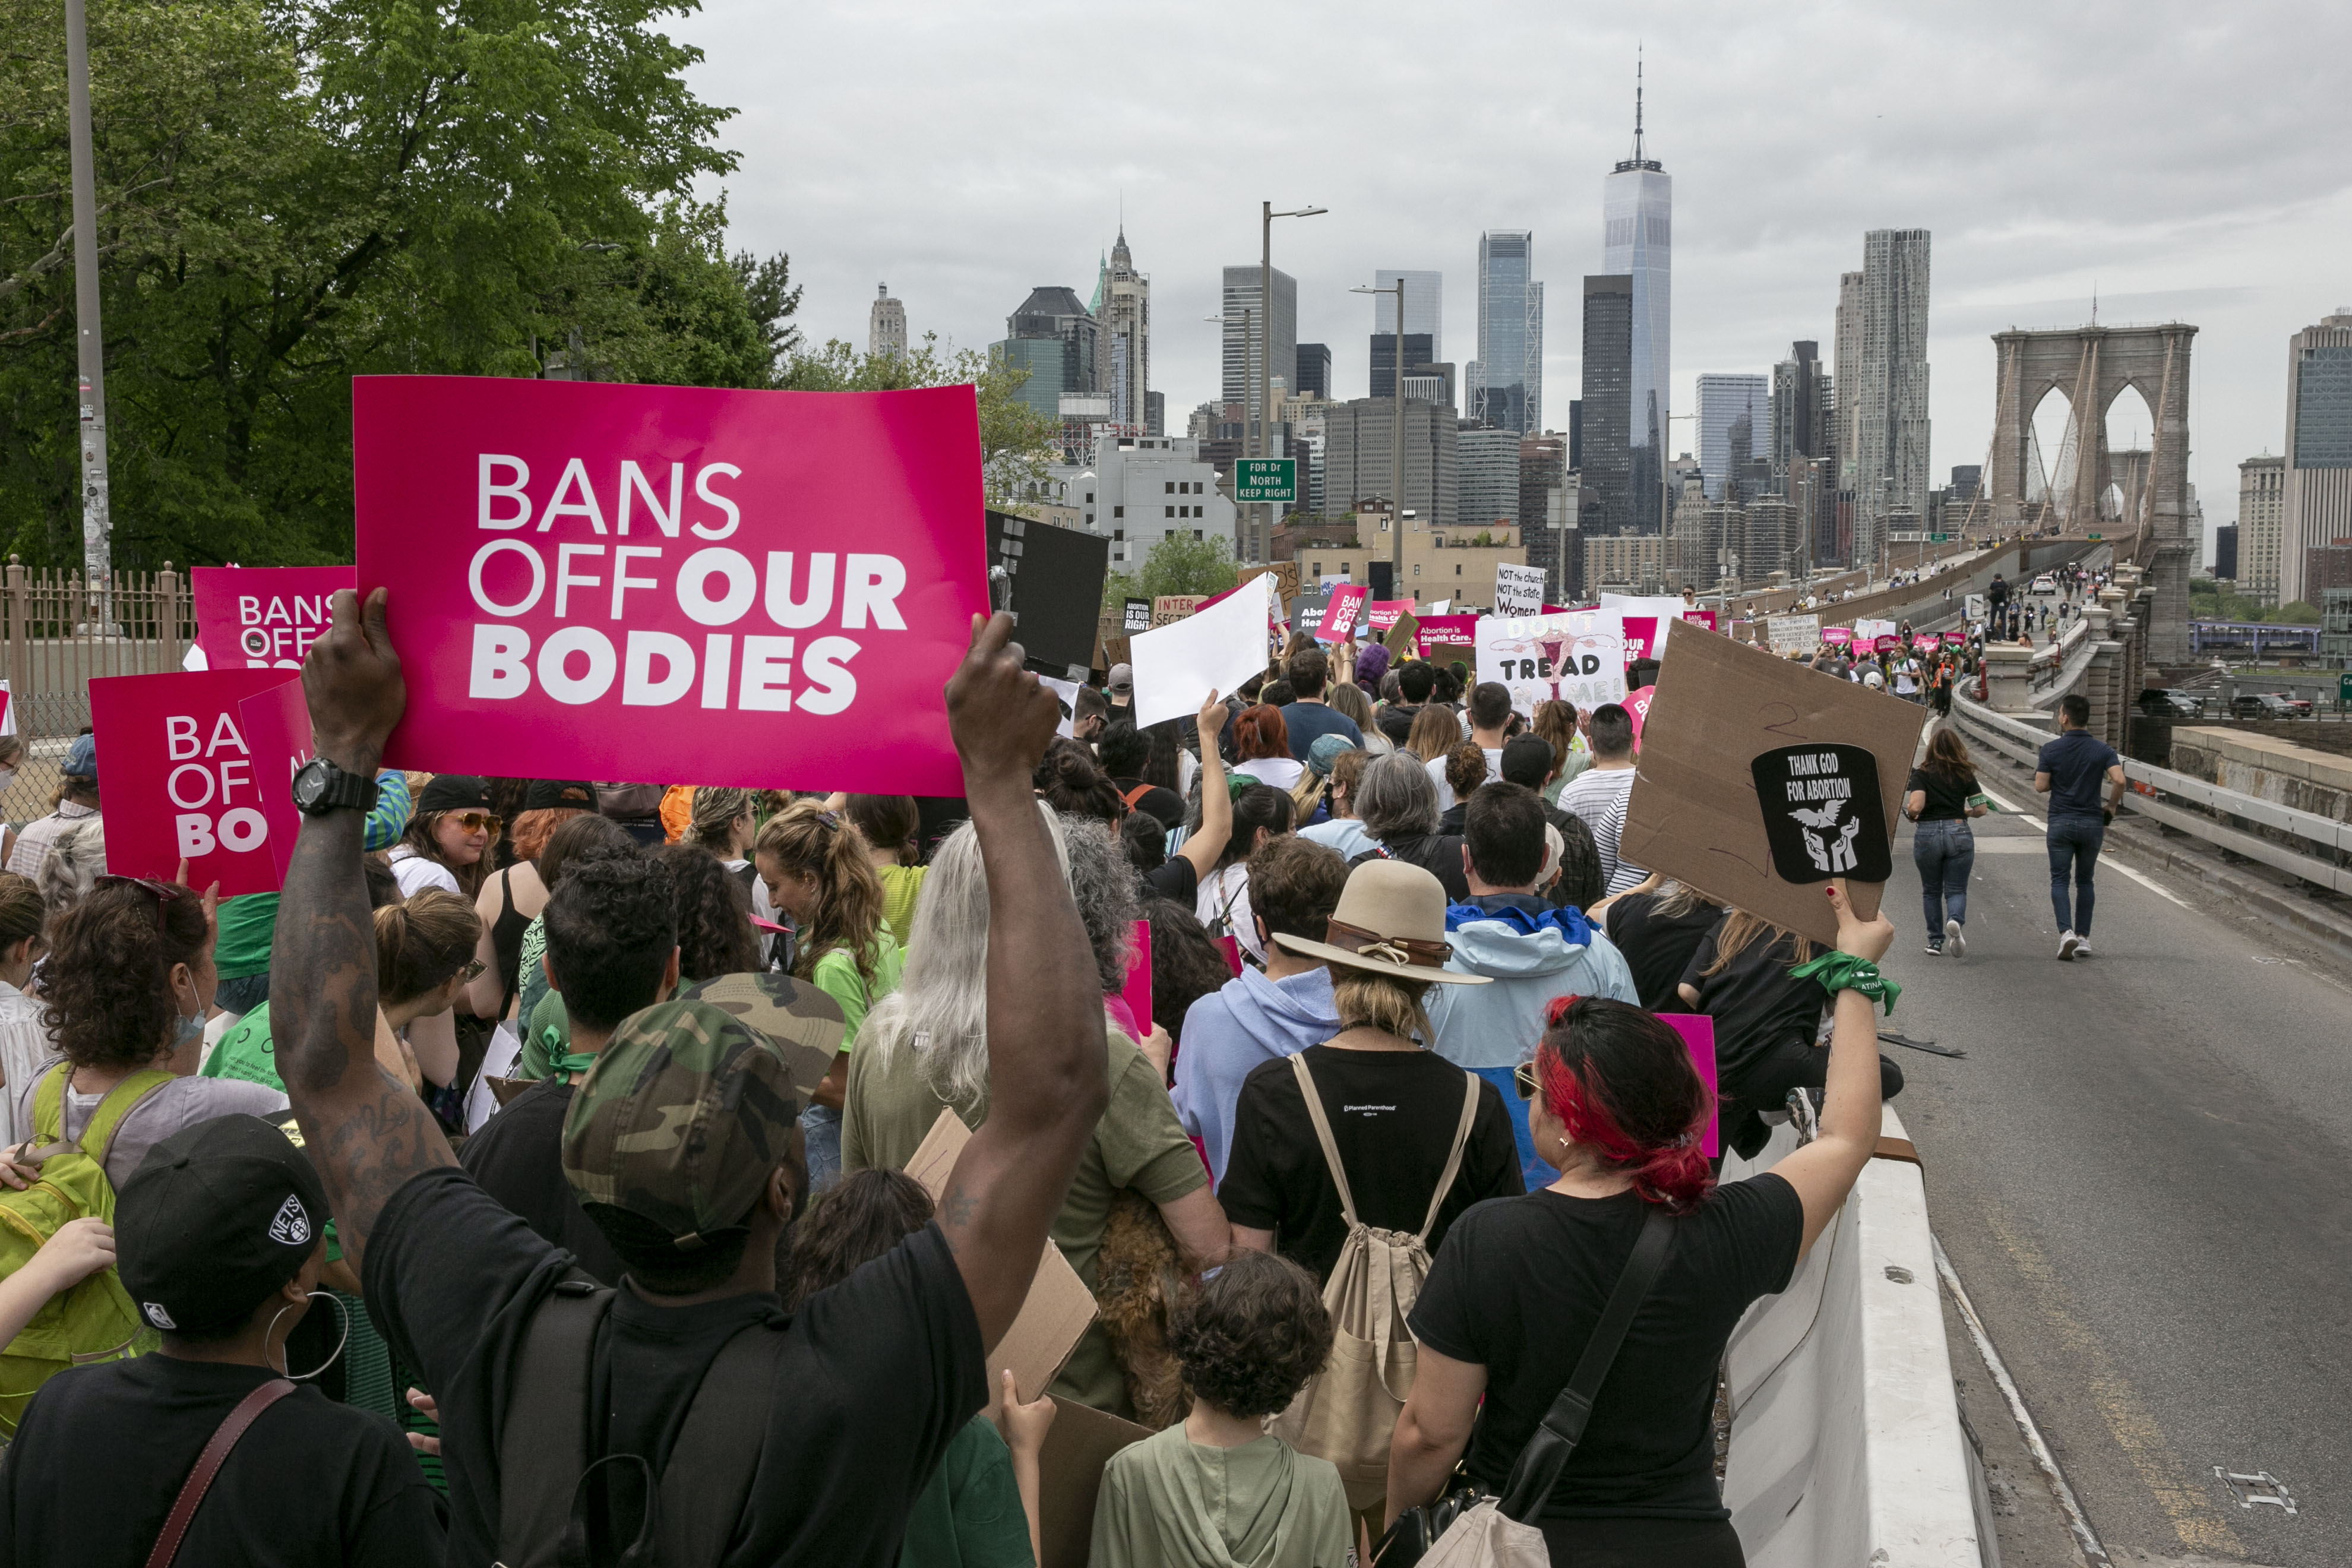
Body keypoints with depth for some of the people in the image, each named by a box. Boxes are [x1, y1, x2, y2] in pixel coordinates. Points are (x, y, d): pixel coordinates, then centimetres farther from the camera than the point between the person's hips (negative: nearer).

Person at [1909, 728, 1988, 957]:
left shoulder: (1922, 774, -4)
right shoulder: (1965, 775, 4)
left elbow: (1916, 807, -15)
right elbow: (1980, 809, 2)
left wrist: (1910, 813, 7)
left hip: (1927, 835, -1)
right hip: (1958, 833, 1)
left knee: (1931, 891, 15)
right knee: (1956, 889, 6)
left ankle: (1935, 941, 16)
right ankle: (1956, 920, -25)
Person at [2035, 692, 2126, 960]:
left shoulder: (2051, 749, -6)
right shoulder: (2102, 749, -3)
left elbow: (2040, 786, -7)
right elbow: (2119, 780, -16)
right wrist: (2111, 805, 1)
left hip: (2060, 822, -2)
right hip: (2092, 822, 2)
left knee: (2059, 880, 2)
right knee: (2084, 880, 16)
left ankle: (2066, 932, -18)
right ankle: (2083, 936, 16)